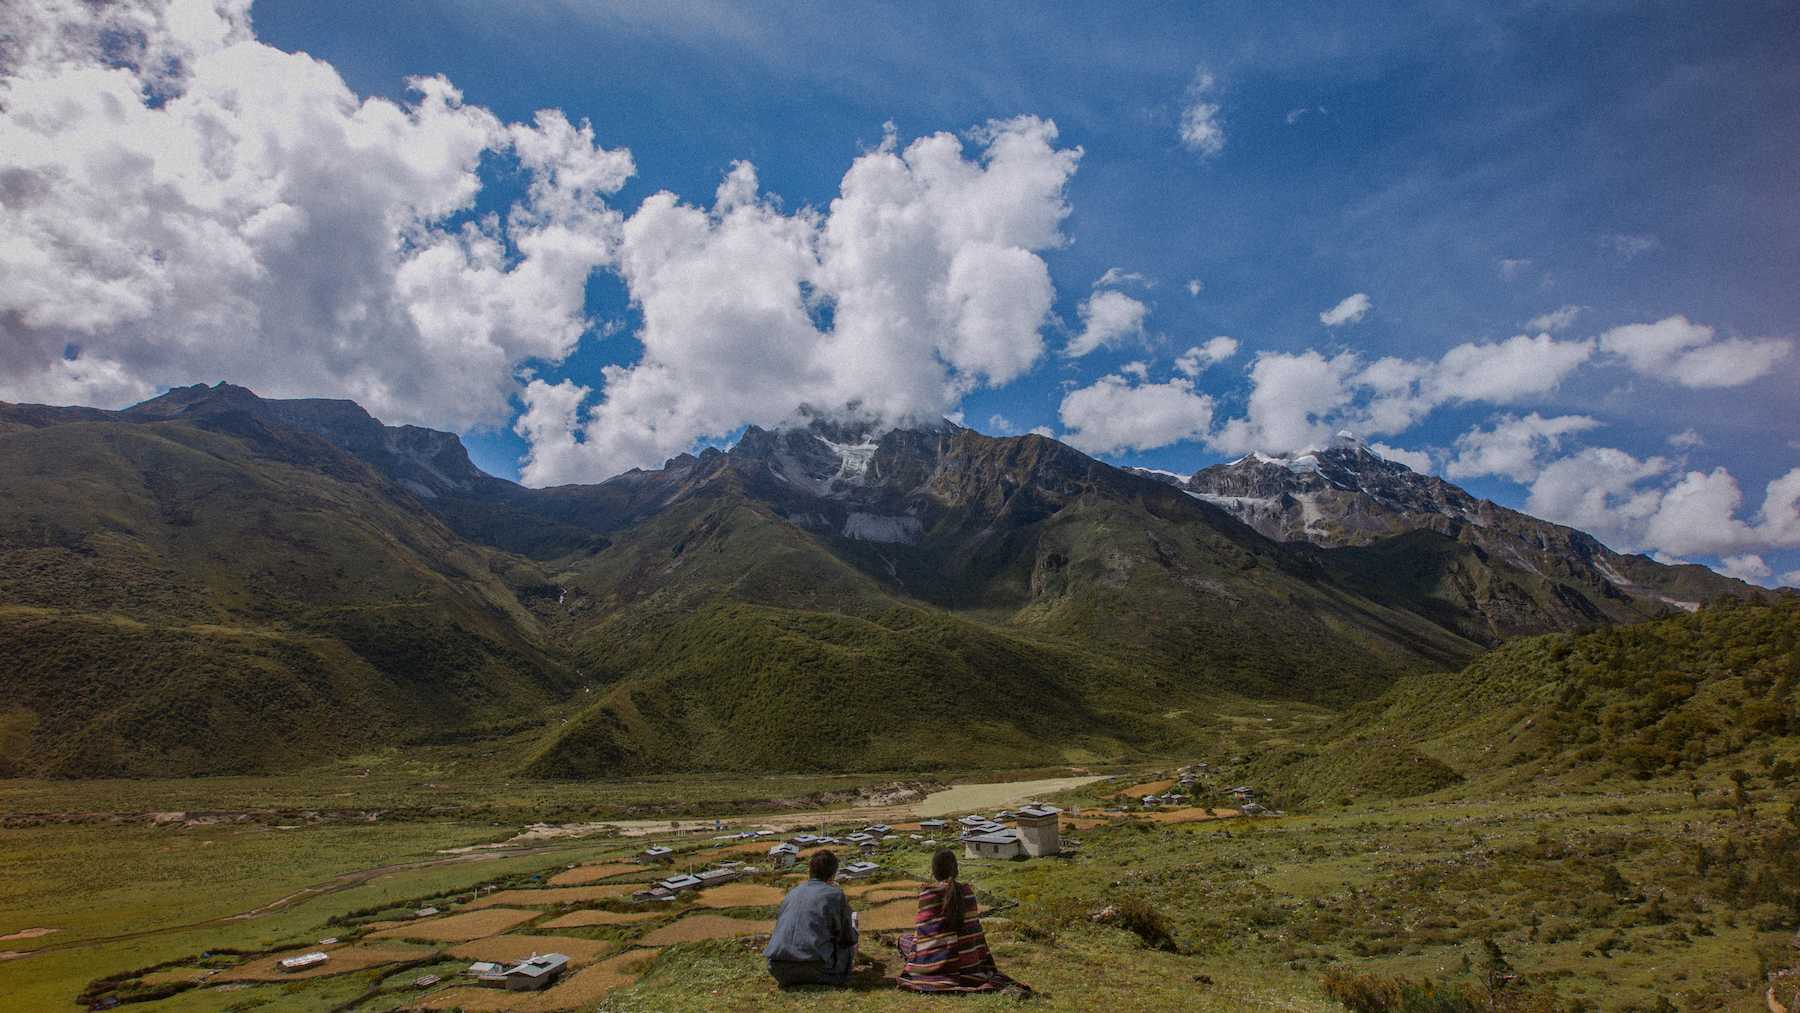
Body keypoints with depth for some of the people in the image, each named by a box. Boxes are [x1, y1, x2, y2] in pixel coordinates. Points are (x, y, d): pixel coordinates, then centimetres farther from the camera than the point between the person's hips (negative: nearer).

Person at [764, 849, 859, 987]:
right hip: (814, 967, -5)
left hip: (779, 970, 5)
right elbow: (849, 938, 9)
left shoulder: (792, 893, 18)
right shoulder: (835, 894, 3)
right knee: (850, 946, 23)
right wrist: (853, 928, 35)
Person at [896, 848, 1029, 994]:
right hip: (968, 961, 2)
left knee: (904, 939, 24)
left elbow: (923, 932, -12)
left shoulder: (928, 895, -14)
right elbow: (975, 930, 6)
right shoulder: (967, 891, -1)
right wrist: (982, 962, 16)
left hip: (939, 960, -2)